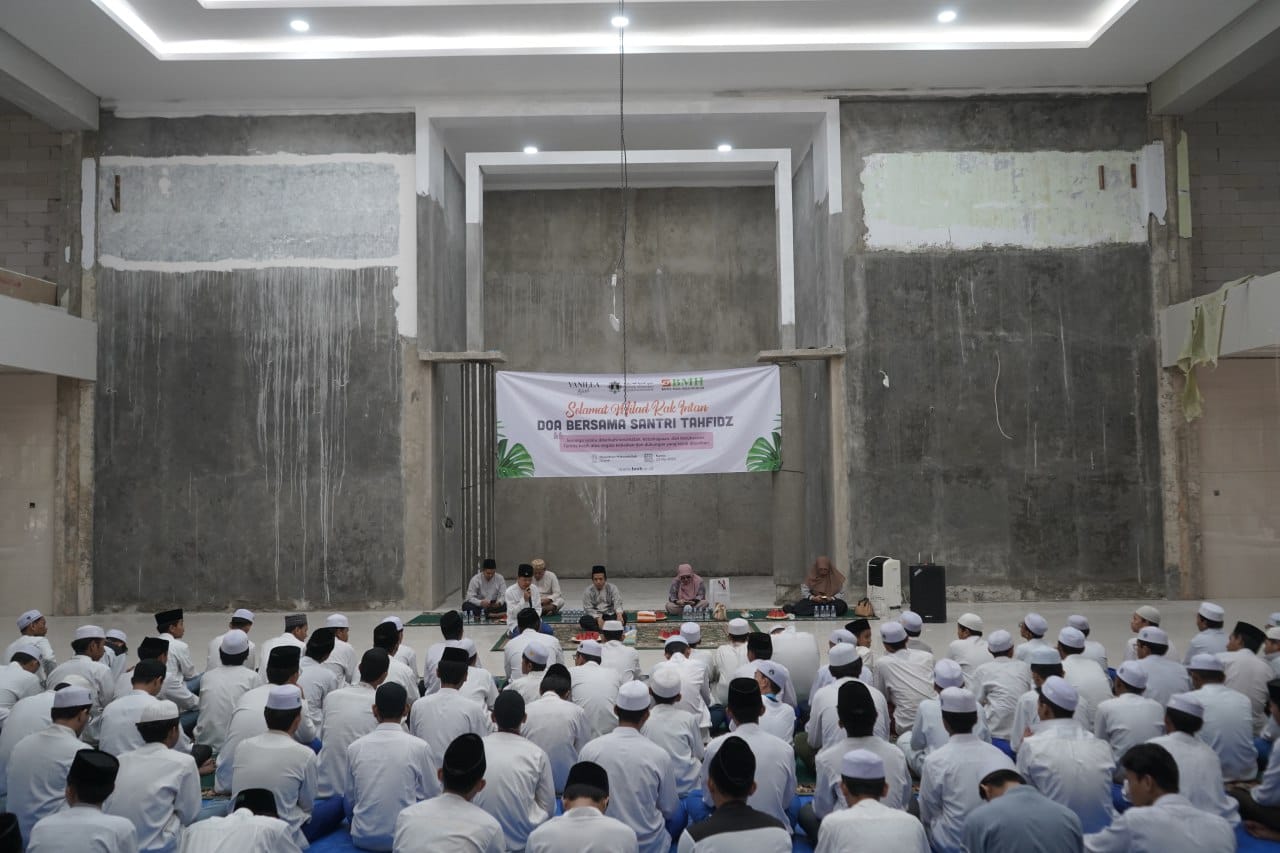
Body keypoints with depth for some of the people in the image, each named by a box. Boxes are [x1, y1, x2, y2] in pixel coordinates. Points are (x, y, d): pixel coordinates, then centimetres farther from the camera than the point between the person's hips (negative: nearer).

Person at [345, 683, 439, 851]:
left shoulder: (355, 747, -4)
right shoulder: (419, 747, -12)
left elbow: (349, 799, 5)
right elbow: (432, 795, -5)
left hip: (362, 838, 3)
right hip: (402, 837, -3)